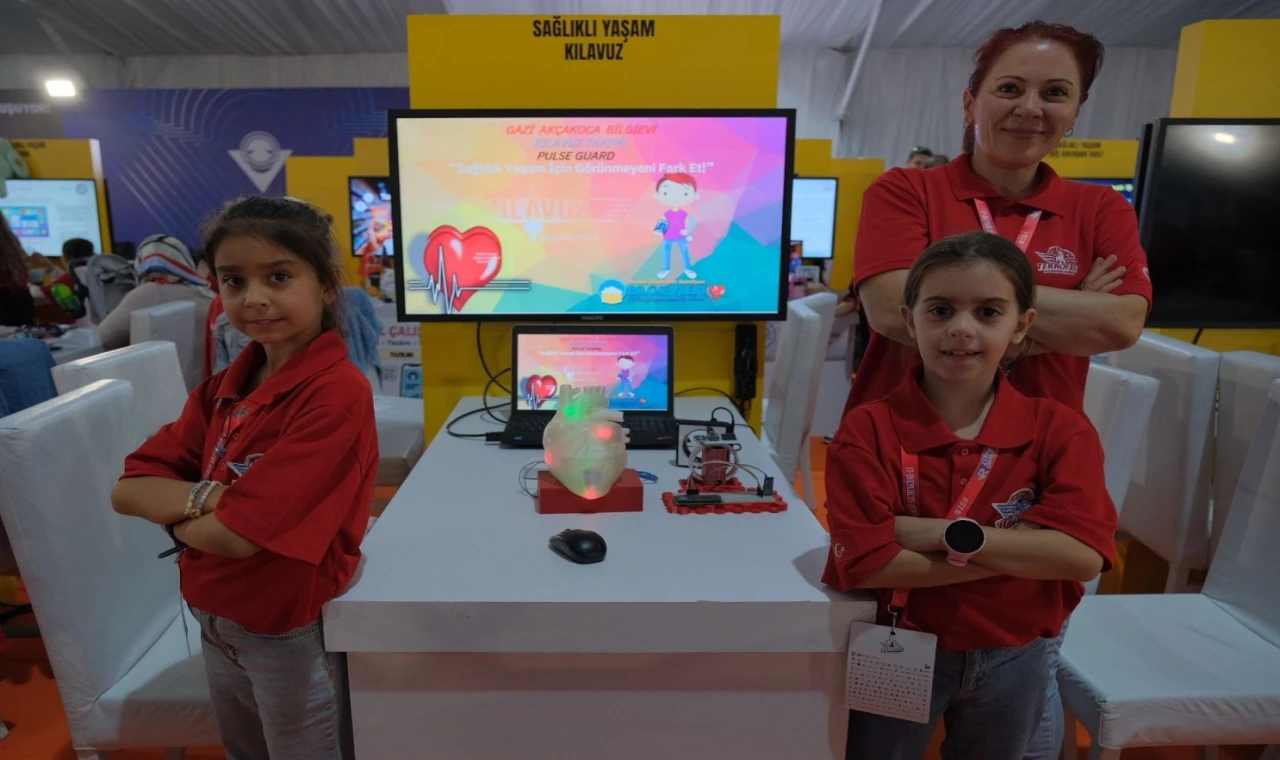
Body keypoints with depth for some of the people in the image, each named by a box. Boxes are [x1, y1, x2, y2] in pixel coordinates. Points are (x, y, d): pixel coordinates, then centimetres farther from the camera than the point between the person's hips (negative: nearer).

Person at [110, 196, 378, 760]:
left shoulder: (337, 394, -26)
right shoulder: (224, 387, 0)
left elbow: (237, 534, -27)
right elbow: (127, 490, -3)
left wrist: (174, 508, -8)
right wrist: (208, 496, -22)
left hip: (291, 634, -7)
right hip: (215, 622, 8)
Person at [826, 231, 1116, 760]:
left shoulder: (1061, 431, -10)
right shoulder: (867, 432, -19)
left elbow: (1083, 554, -20)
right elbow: (864, 562, -26)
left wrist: (946, 534, -27)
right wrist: (1024, 551, -22)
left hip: (1013, 660, 3)